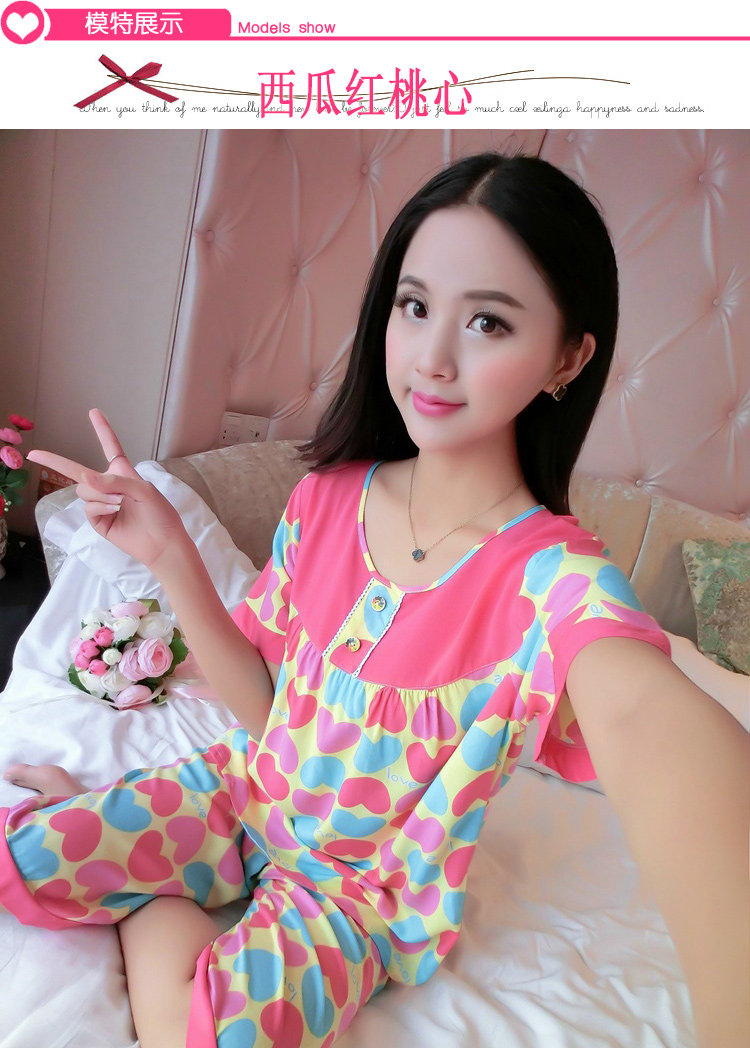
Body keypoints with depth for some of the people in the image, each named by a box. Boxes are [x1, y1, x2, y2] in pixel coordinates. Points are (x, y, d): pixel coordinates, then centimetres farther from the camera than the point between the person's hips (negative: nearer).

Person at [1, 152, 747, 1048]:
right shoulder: (327, 496, -10)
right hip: (247, 792, 4)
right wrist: (171, 559, -17)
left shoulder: (554, 579, -26)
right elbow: (263, 700, -3)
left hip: (371, 889, -3)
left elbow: (648, 716, -48)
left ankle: (151, 907, 4)